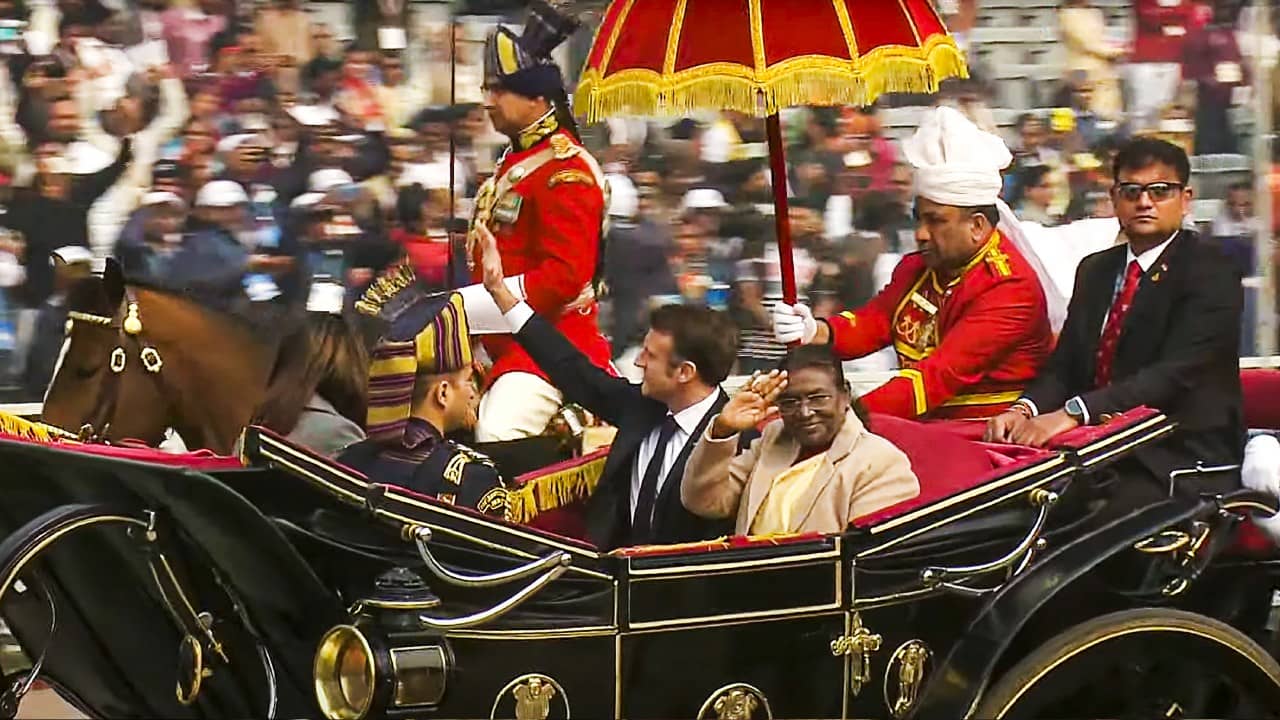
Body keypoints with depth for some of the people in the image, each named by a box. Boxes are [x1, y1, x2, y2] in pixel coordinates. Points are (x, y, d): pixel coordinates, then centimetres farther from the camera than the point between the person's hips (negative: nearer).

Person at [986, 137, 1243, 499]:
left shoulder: (1211, 271, -4)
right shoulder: (1094, 271, 18)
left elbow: (1175, 372, -17)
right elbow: (1064, 365, 10)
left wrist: (1073, 413, -28)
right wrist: (1024, 410, -14)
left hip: (1182, 453, -6)